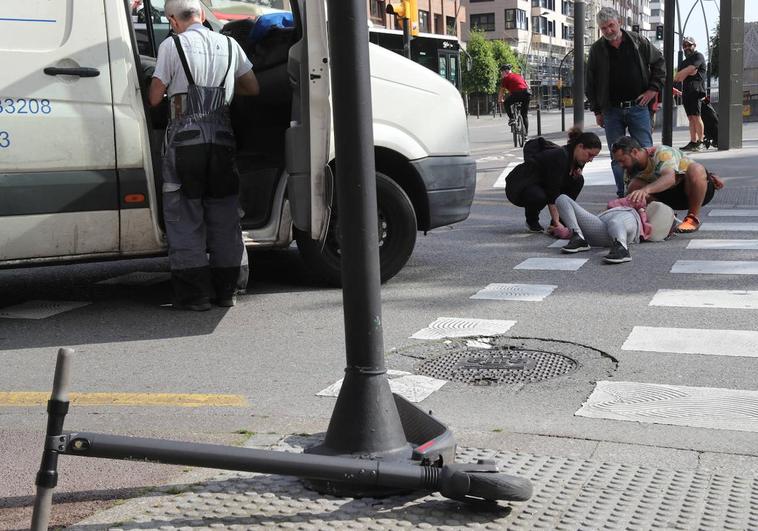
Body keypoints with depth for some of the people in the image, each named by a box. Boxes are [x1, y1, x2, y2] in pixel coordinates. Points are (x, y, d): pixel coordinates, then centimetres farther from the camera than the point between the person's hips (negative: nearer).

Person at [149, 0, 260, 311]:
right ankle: (226, 290, 16)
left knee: (185, 218, 3)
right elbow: (253, 89, 20)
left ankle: (195, 294, 2)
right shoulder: (229, 45, 11)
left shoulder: (172, 45, -2)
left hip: (185, 137, -4)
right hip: (222, 136, 4)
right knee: (224, 215, 12)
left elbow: (154, 98, -2)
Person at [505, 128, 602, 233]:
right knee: (539, 196, -40)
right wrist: (557, 223, -39)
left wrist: (576, 174, -10)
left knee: (578, 181, -9)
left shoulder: (577, 160, -4)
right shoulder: (559, 156, -30)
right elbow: (552, 194, -33)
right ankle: (532, 222, -6)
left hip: (540, 184, 8)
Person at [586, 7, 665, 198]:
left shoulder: (639, 42, 3)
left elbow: (659, 62, 13)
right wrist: (597, 111, 6)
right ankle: (623, 195, 12)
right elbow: (590, 83, 9)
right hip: (611, 111, 1)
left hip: (638, 107, -1)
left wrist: (653, 88, 2)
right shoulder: (597, 50, 3)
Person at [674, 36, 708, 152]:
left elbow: (689, 70, -12)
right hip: (686, 92, 8)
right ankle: (693, 142, 5)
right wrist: (688, 73, -2)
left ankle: (700, 142, -16)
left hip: (695, 90, -8)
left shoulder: (698, 56, 3)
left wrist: (681, 75, 3)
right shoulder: (683, 62, 27)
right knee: (690, 118, 5)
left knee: (696, 116, -14)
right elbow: (677, 77, 15)